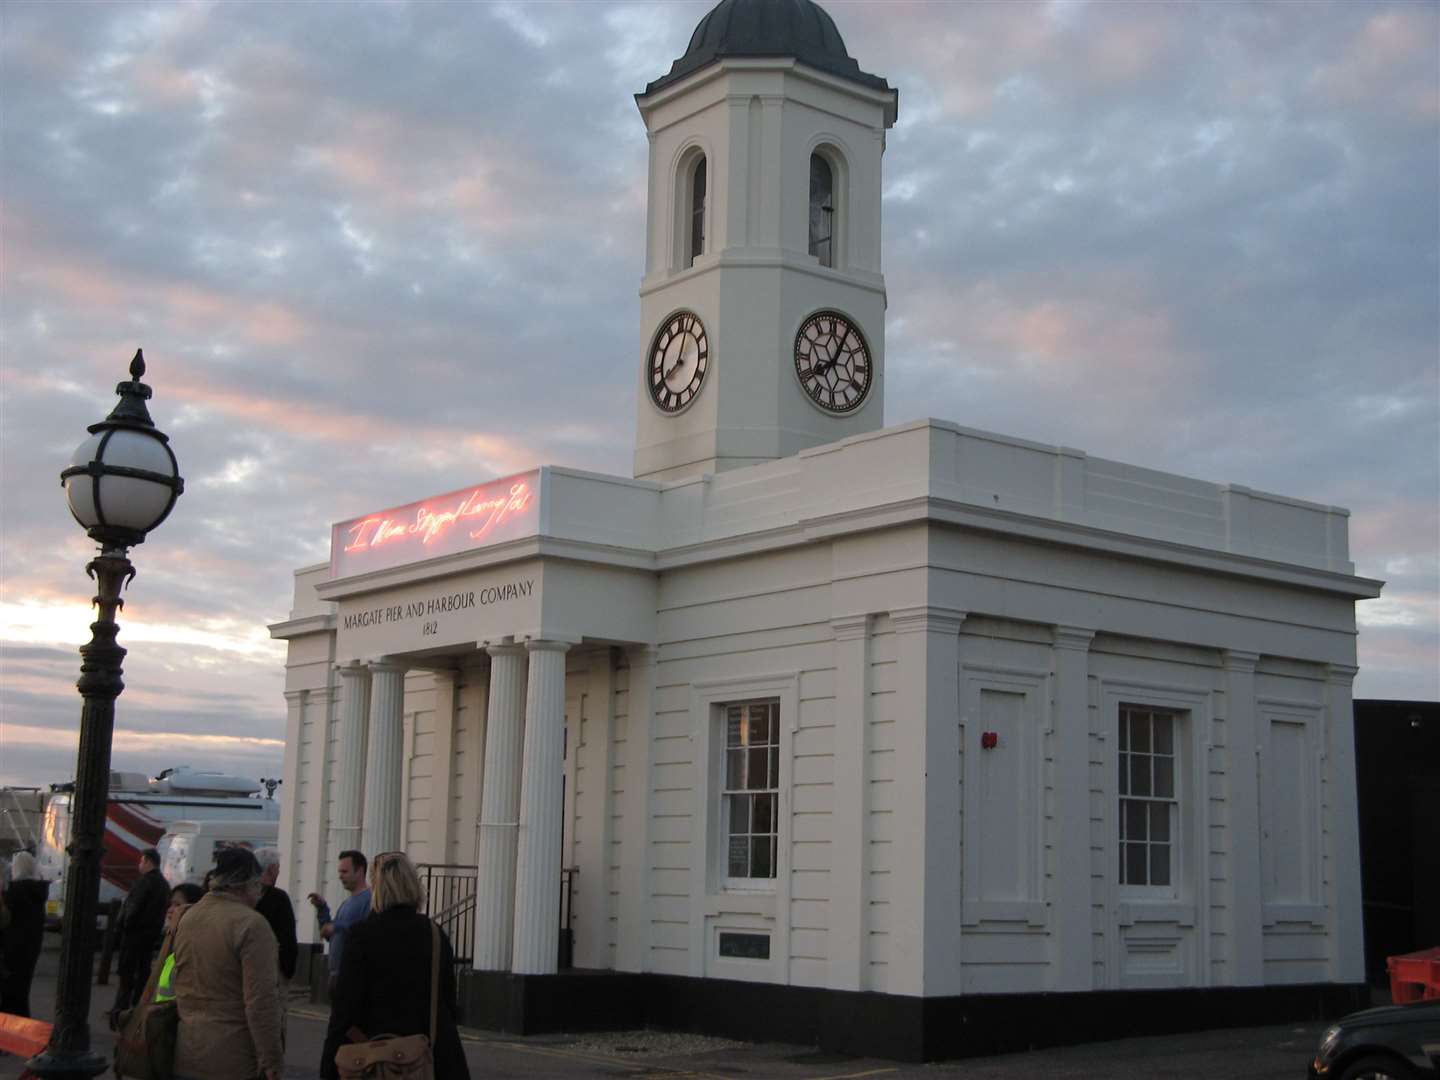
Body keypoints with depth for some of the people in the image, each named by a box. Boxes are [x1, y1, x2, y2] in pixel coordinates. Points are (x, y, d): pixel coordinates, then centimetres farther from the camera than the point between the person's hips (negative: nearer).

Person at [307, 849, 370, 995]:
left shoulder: (370, 899, -11)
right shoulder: (347, 902, 20)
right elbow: (331, 936, 22)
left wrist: (338, 926, -24)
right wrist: (322, 908, 11)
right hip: (337, 973, 10)